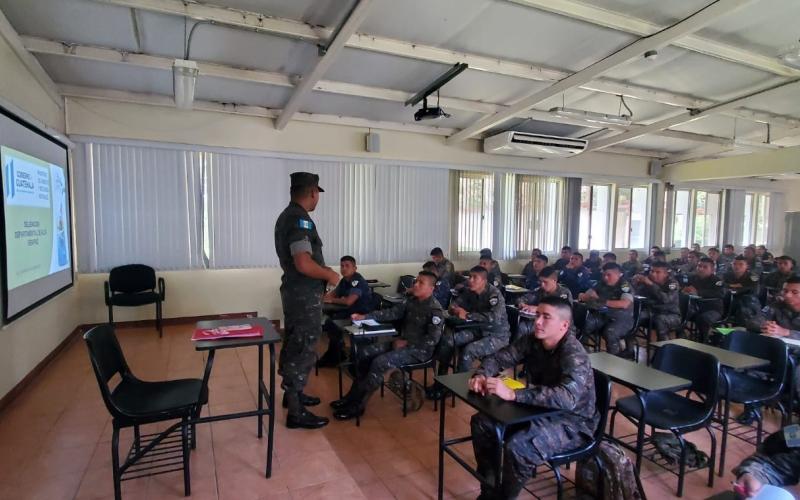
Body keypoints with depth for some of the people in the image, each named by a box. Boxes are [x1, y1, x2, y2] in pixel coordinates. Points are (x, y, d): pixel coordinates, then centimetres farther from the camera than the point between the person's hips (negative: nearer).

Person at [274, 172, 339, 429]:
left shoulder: (286, 215, 12)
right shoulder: (300, 220, -21)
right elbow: (304, 264, -30)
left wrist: (322, 270, 14)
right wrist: (329, 274, -13)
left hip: (294, 290, 10)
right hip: (305, 295, -10)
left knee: (293, 344, 20)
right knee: (302, 349, -2)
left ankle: (292, 393, 36)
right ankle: (296, 413, 7)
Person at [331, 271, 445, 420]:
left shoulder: (435, 310, -17)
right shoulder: (412, 301, 6)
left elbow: (432, 339, -21)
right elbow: (391, 313, 4)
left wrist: (406, 343, -18)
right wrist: (365, 316, -5)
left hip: (419, 350, -9)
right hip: (403, 342, 9)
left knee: (380, 362, -25)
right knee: (364, 353, 0)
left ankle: (357, 405, -12)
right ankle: (354, 395, 6)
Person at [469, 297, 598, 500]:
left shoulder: (574, 355, -28)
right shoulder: (531, 341, -6)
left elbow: (567, 398, -44)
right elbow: (498, 358, 1)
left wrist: (512, 394, -48)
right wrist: (481, 375, -23)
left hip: (572, 421, -7)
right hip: (540, 410, 8)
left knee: (517, 447, -30)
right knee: (481, 423, 0)